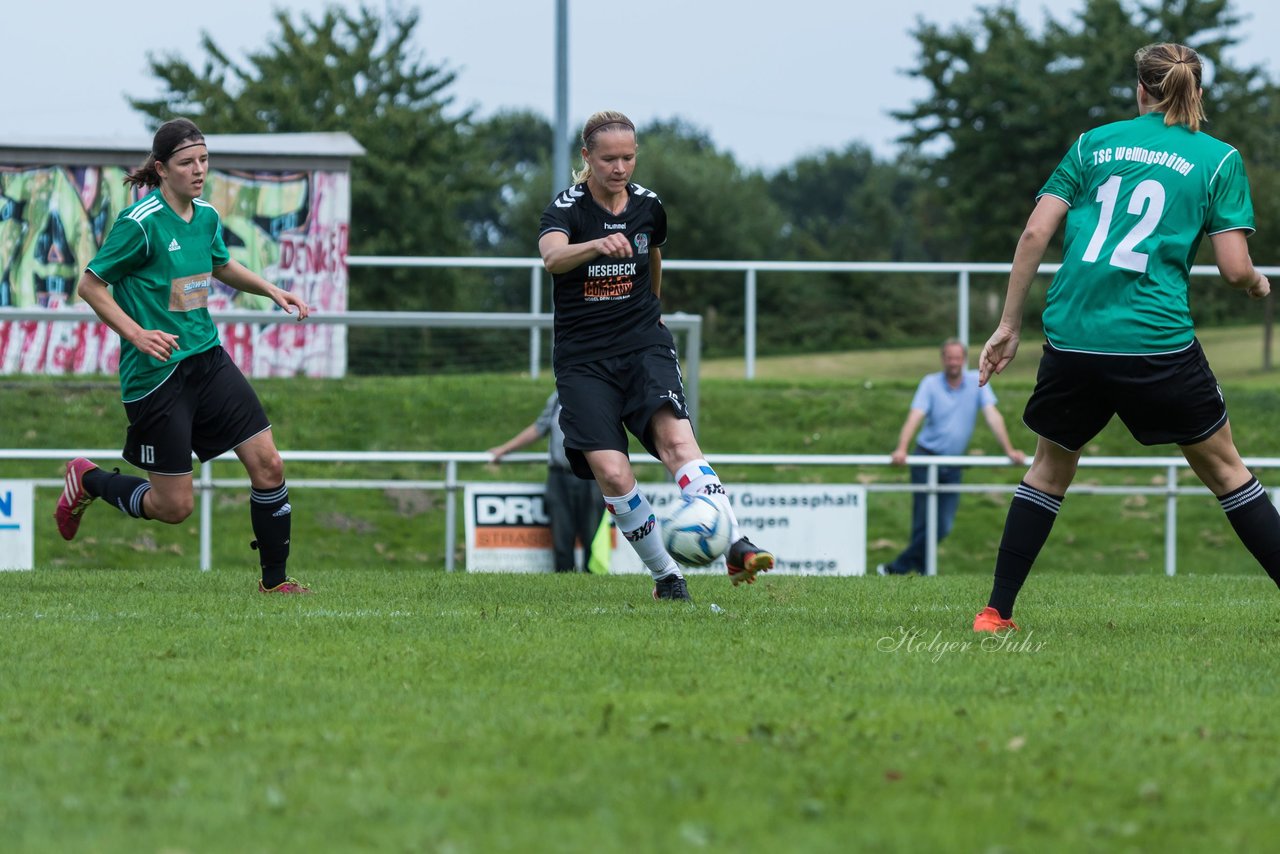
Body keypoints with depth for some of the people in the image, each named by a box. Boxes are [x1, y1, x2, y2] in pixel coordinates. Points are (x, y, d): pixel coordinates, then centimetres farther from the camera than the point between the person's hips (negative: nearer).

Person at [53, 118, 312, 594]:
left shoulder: (206, 216, 6)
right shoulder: (141, 222, -16)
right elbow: (90, 285, -11)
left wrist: (271, 290, 16)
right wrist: (137, 334, -22)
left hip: (207, 358, 7)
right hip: (156, 374, -7)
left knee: (267, 464, -4)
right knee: (174, 507, -2)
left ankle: (274, 580, 9)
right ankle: (87, 481, 25)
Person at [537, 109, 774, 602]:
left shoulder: (648, 205, 4)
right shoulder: (567, 207, -9)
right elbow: (552, 257, -32)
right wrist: (598, 246, -50)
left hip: (644, 345, 2)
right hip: (583, 358, -2)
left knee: (676, 436, -24)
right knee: (611, 471, -16)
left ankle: (735, 548, -36)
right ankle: (666, 575, -2)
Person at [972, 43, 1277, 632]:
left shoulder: (1094, 144, 13)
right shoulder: (1219, 159, 5)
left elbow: (1035, 234, 6)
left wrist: (1009, 325, 11)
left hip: (1072, 336, 2)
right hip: (1157, 339, -2)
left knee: (1050, 467, 20)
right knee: (1223, 468, 11)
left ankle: (996, 611, 17)